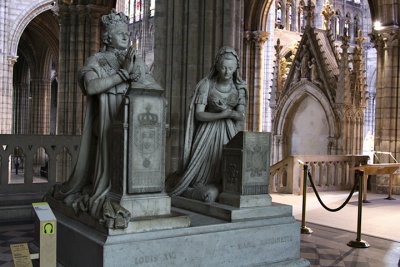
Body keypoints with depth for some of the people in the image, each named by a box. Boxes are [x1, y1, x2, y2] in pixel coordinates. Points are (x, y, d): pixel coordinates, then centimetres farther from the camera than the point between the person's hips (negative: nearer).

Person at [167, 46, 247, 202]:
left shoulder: (239, 87, 3)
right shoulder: (206, 84, -8)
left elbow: (241, 115, 0)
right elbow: (199, 114, -12)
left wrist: (228, 111, -19)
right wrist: (224, 114, -20)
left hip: (229, 131, 3)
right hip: (208, 130, -3)